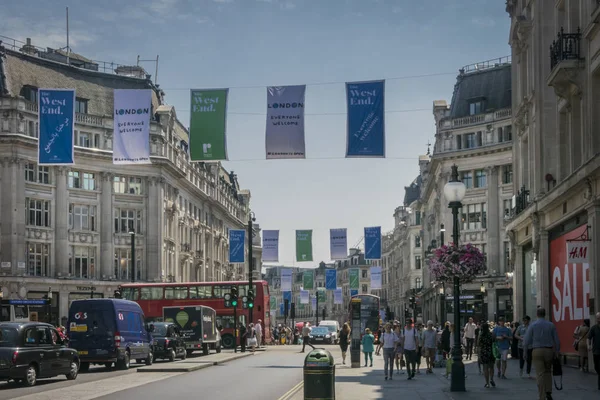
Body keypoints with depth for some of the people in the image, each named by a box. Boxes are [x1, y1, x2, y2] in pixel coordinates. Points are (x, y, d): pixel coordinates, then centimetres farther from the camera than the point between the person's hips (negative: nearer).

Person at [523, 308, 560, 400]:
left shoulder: (532, 326, -2)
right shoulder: (551, 325, 2)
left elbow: (527, 341, -4)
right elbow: (557, 340, 3)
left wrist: (525, 352, 6)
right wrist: (557, 353, 10)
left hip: (537, 351, -2)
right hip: (549, 350, 2)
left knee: (540, 374, 0)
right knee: (548, 371, 20)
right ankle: (548, 392, 10)